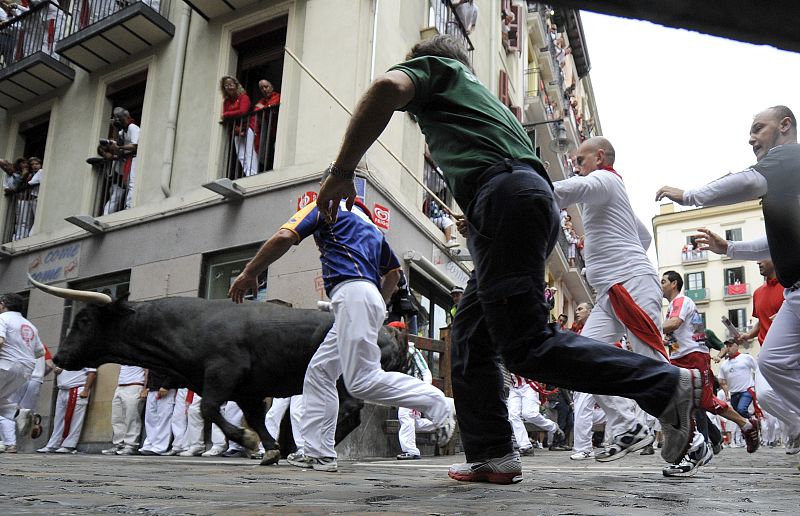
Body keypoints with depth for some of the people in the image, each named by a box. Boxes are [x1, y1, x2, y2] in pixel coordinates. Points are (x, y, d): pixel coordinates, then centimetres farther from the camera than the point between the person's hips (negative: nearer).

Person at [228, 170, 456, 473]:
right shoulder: (370, 223, 31)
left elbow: (284, 237, -6)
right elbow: (393, 271, 33)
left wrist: (248, 274, 1)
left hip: (352, 292, -9)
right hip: (372, 297, 9)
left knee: (364, 381, -14)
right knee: (319, 373, 8)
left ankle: (437, 404, -10)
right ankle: (320, 455, 4)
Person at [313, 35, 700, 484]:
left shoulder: (433, 66, 17)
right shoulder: (480, 92, 39)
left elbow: (388, 87, -8)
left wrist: (342, 171, -6)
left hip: (505, 194, -9)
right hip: (537, 199, 9)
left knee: (526, 346, -14)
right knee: (471, 334, 11)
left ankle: (666, 384, -12)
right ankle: (491, 455, 8)